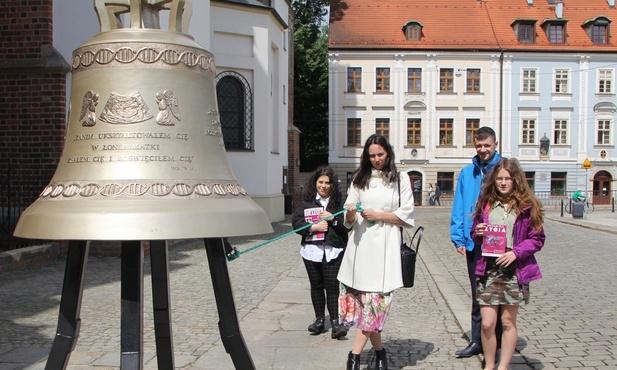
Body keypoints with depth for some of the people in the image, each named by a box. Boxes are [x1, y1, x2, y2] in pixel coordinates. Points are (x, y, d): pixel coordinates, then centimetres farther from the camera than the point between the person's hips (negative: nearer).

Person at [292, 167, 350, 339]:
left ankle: (335, 322, 1)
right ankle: (319, 320, 21)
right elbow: (296, 222, 1)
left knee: (332, 286, -5)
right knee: (316, 286, 10)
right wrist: (313, 227, -12)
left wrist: (333, 219, -13)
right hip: (312, 249, 2)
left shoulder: (339, 202, 3)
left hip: (333, 250, -2)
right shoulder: (307, 201, 6)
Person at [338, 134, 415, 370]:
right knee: (366, 299, 3)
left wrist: (378, 215, -8)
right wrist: (351, 213, -13)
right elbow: (348, 222, 10)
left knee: (374, 298, -8)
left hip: (385, 246, -2)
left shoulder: (401, 179, 6)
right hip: (360, 244, 2)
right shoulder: (360, 178, 12)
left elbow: (406, 216, 2)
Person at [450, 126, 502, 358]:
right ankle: (477, 341, 25)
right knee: (477, 295, 14)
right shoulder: (467, 173, 5)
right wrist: (458, 238, 0)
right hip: (474, 243, 4)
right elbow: (459, 208, 6)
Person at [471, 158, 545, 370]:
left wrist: (516, 252, -14)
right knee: (487, 323, 0)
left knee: (508, 322, 9)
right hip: (488, 268, 2)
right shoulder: (486, 203, 7)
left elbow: (537, 238, -1)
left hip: (514, 270, -1)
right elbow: (475, 235, 15)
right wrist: (478, 233, -7)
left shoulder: (527, 205, -1)